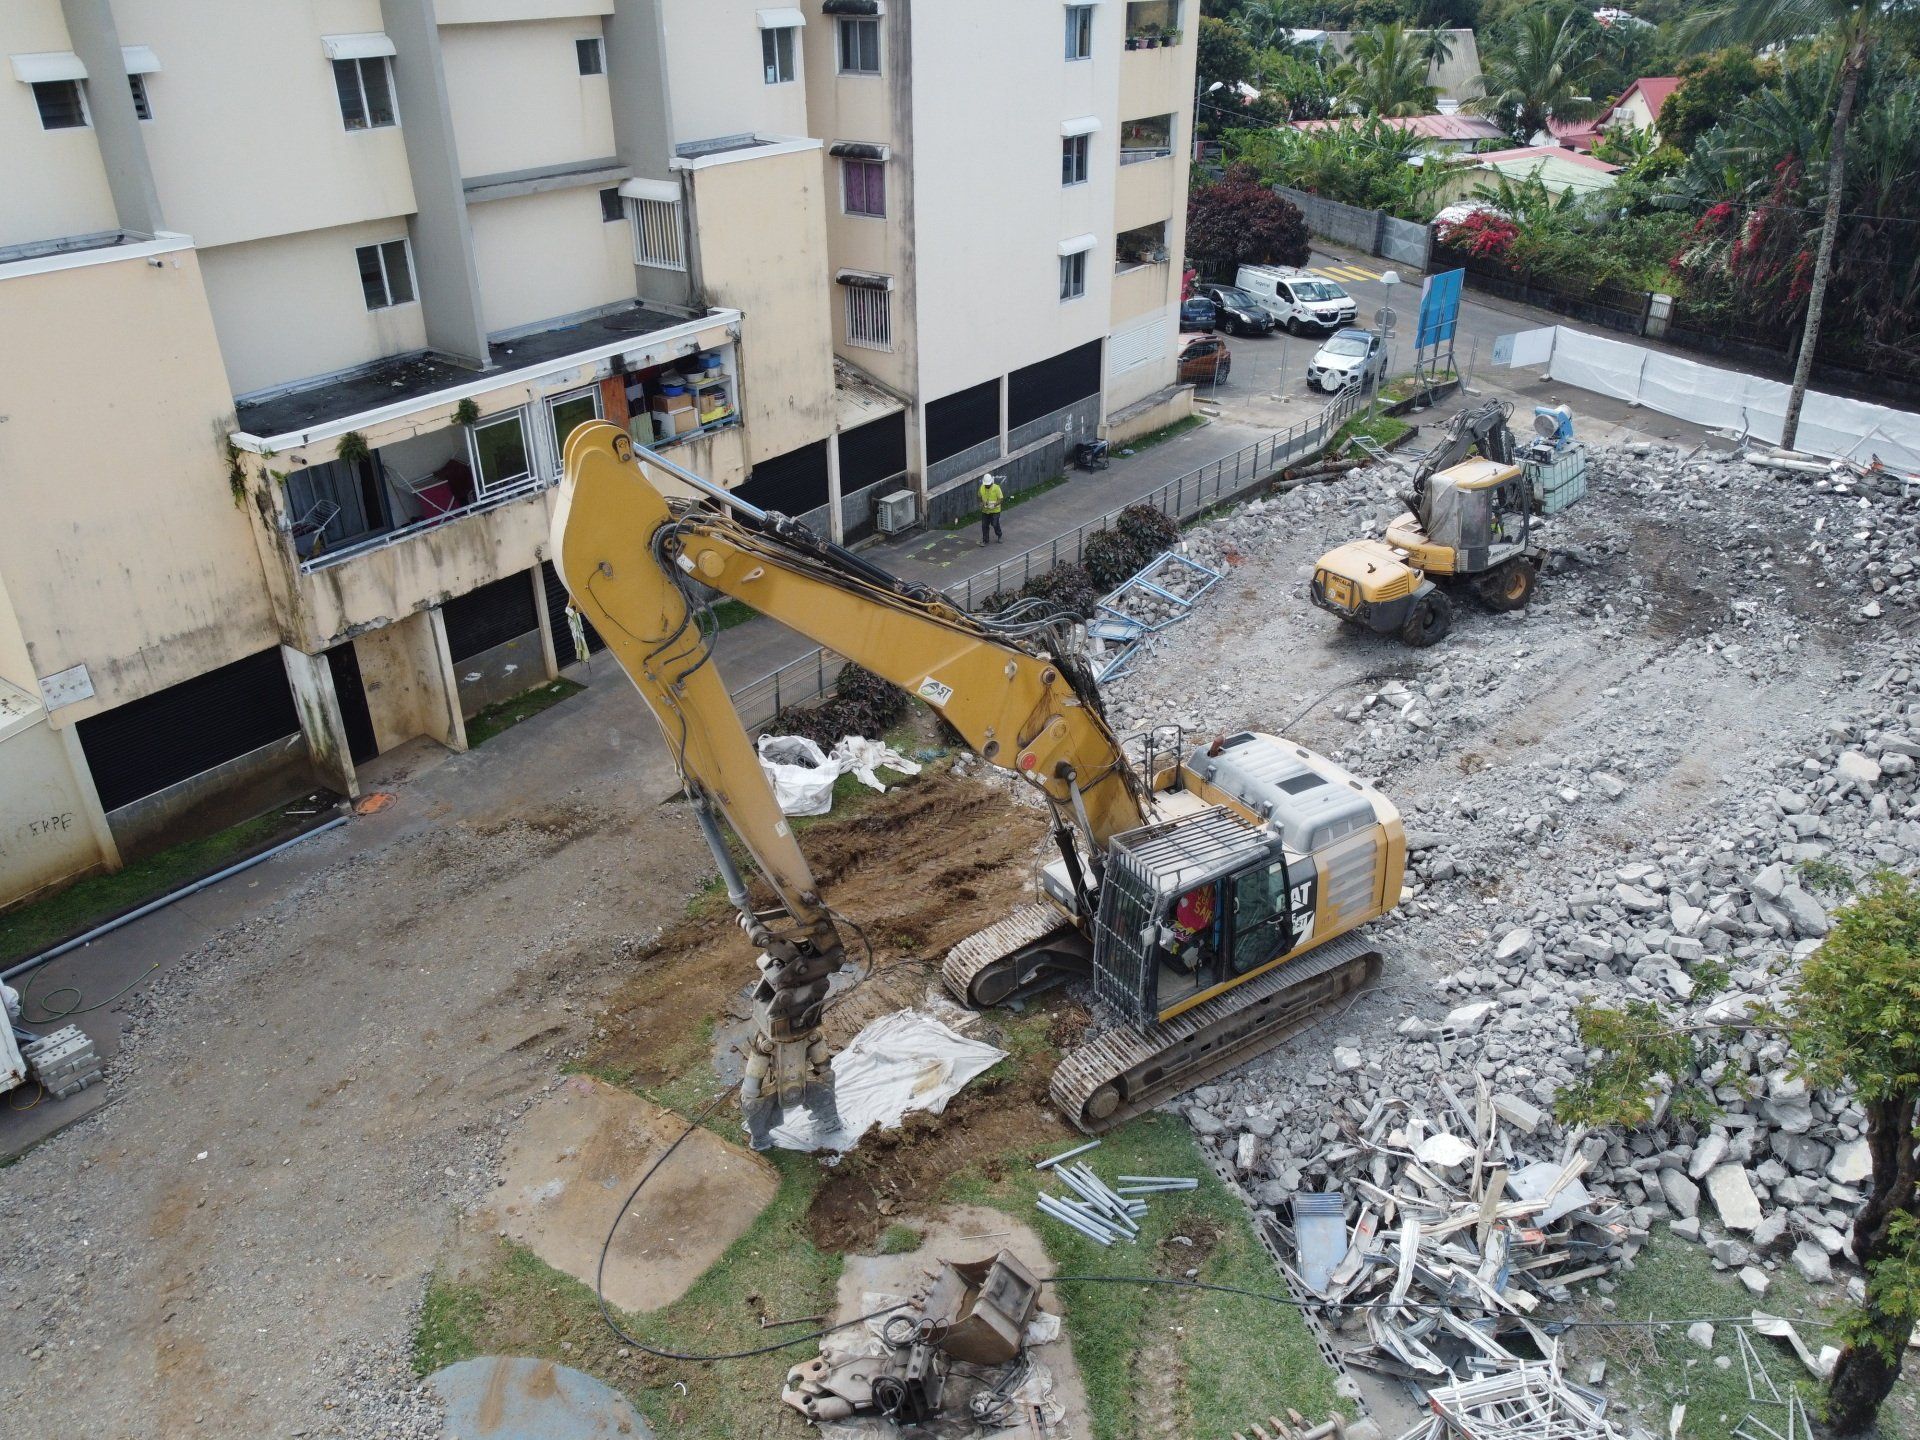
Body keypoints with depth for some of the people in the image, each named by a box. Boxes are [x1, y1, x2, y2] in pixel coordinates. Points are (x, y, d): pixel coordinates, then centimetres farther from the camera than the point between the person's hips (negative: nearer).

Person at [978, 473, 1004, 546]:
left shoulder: (996, 488, -18)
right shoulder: (982, 488, -4)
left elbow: (1001, 499, -14)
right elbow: (980, 497, 13)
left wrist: (994, 505, -28)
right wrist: (981, 503, -7)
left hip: (995, 511, -4)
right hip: (985, 511, 4)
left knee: (995, 524, 1)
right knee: (984, 525, 5)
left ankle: (999, 536, 28)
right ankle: (985, 540, 19)